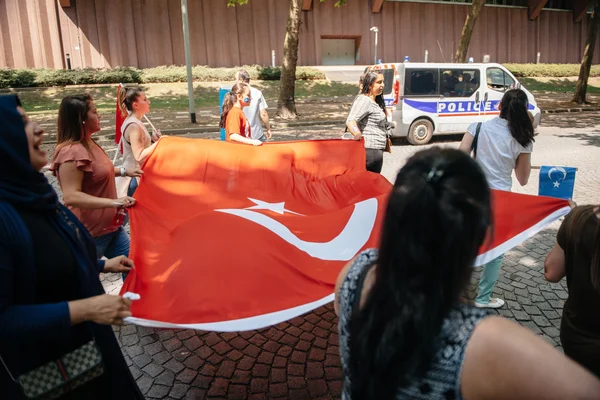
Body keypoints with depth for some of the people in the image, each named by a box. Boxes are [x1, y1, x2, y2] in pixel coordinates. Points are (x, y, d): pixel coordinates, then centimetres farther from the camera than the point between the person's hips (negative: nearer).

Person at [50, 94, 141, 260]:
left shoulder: (89, 144, 7)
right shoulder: (72, 152, -25)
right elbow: (71, 197, -30)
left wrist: (124, 171, 15)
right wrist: (113, 202, -34)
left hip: (109, 225, 10)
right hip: (88, 232, -10)